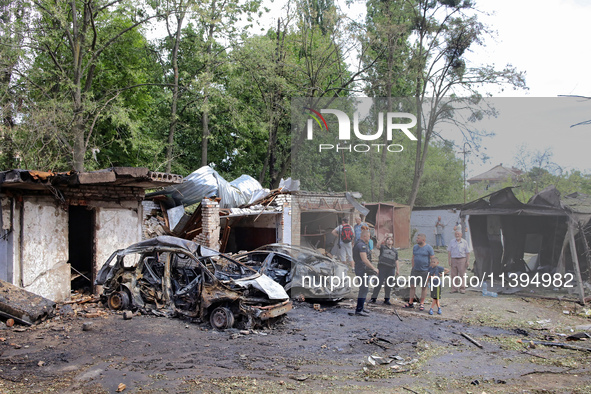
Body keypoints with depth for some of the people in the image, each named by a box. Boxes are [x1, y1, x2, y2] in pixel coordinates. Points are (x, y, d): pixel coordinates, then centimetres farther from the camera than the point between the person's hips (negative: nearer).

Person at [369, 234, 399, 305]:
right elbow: (378, 245, -16)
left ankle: (386, 299, 16)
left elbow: (396, 261, 19)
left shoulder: (395, 251, 19)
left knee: (389, 284, 5)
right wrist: (384, 238, -21)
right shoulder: (383, 247, 6)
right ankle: (373, 298, -1)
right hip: (382, 267, -4)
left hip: (391, 268, 4)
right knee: (379, 283, -7)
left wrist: (397, 270, 14)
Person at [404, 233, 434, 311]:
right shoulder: (415, 247, 9)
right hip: (415, 270, 5)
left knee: (424, 287, 5)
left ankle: (421, 304, 16)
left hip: (424, 271, -5)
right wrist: (412, 267, 10)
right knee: (412, 286, 5)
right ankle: (411, 303, 13)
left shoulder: (429, 248, -6)